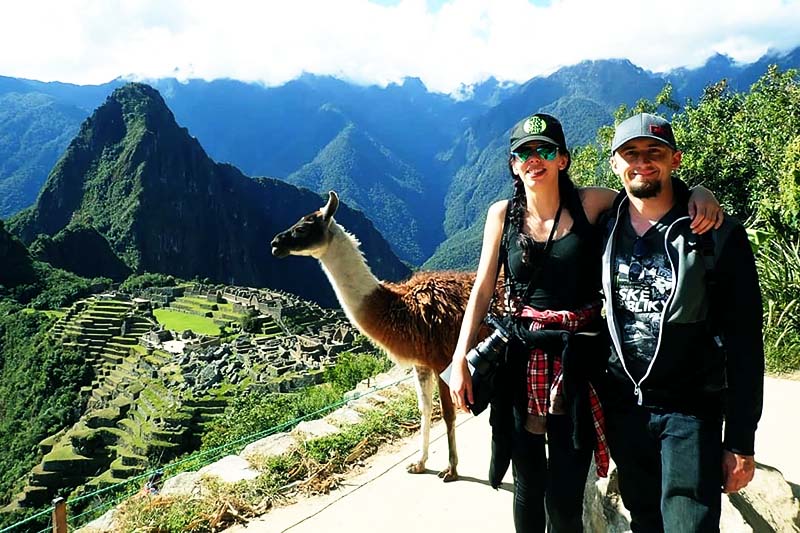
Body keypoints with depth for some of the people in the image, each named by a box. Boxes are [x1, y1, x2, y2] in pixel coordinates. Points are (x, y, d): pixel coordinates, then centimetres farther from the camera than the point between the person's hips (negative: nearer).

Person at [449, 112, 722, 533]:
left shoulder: (591, 204, -3)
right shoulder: (503, 214, 2)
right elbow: (482, 289, 2)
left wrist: (699, 193, -21)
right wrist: (460, 359, -3)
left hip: (580, 360, -1)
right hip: (521, 359, 2)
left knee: (565, 497, 4)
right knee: (528, 485, 13)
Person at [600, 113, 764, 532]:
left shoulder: (718, 237, -10)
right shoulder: (604, 229, 1)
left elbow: (743, 344, -9)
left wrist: (740, 441, -10)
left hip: (690, 410, -3)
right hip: (621, 407, 4)